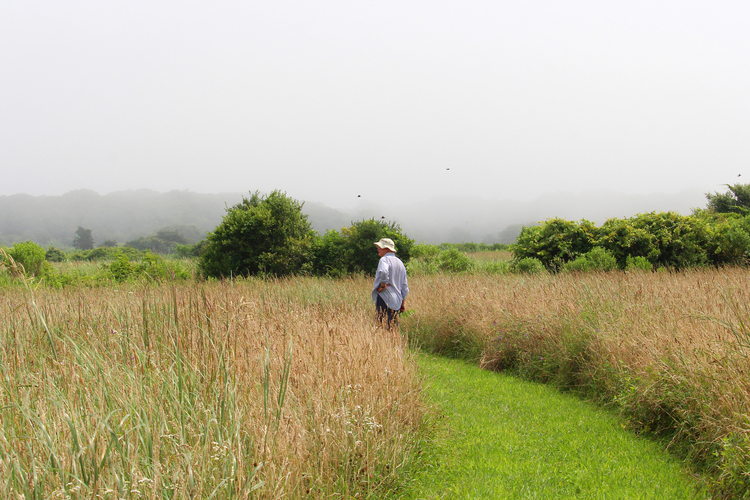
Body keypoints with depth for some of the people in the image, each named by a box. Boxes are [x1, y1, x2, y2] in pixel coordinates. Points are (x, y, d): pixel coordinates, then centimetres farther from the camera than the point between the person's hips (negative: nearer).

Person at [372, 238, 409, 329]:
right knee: (393, 327, 11)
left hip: (385, 298, -8)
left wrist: (382, 285, -16)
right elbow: (405, 285, 20)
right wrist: (403, 302, 24)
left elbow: (383, 272, -31)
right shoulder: (399, 262, 19)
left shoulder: (384, 259, -6)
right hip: (396, 301, 8)